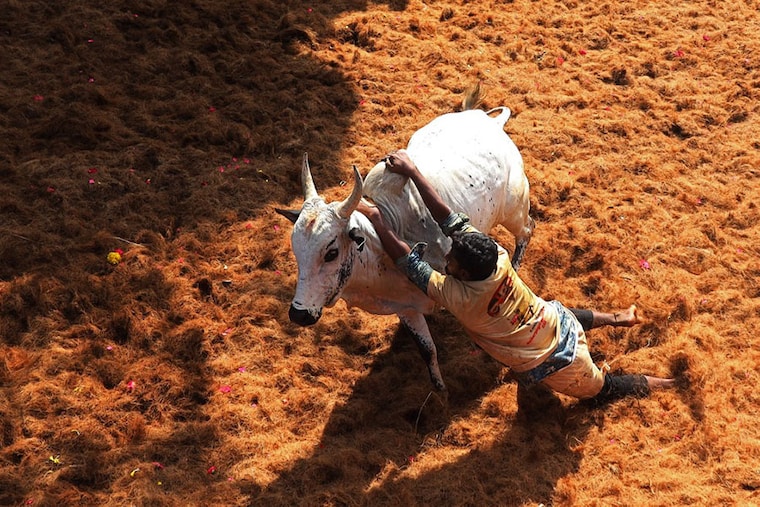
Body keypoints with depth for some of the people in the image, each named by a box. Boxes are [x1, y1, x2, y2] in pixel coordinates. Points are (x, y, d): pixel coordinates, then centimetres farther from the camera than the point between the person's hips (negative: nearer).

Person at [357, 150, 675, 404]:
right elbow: (449, 218, -23)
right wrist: (412, 172, -24)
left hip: (554, 363, -5)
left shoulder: (459, 298, -34)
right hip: (559, 321, 5)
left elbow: (407, 260, -30)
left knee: (601, 389, 24)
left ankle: (654, 385, 33)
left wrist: (375, 218, -27)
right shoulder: (498, 257, -22)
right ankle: (617, 319, 51)